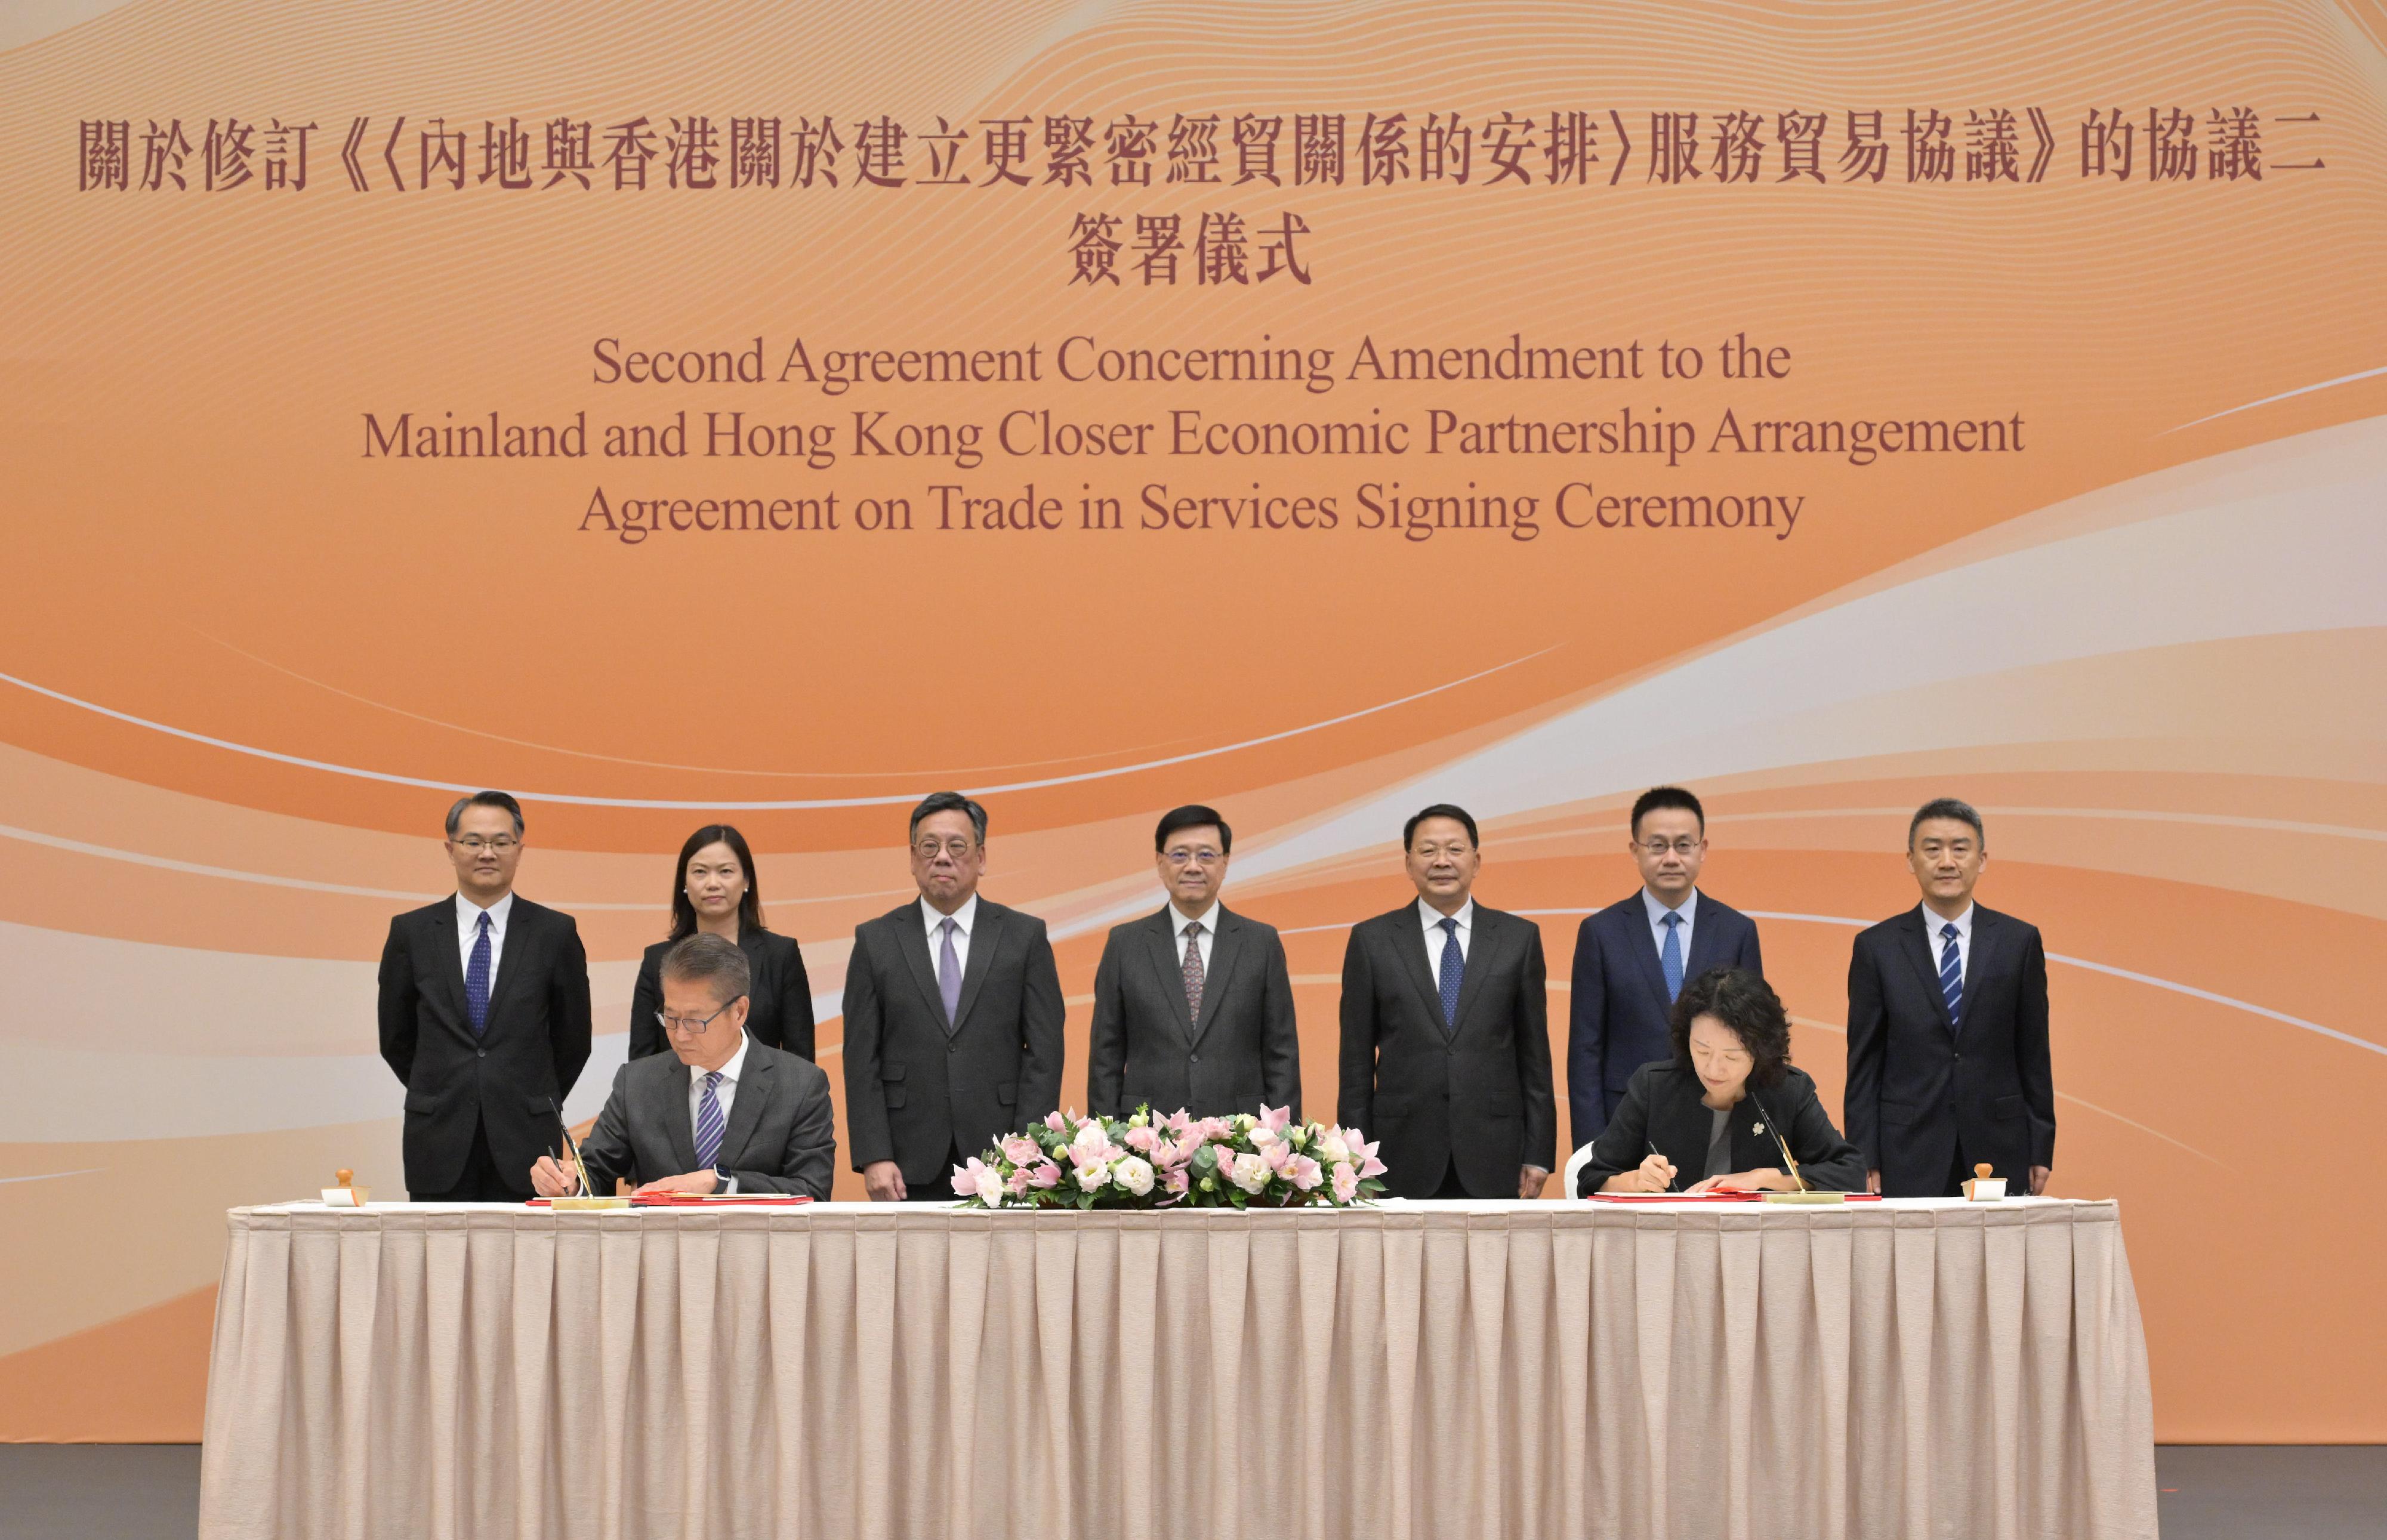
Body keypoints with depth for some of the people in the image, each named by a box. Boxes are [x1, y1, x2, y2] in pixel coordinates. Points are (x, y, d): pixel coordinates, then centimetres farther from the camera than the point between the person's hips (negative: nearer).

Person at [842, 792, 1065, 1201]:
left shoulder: (1025, 936, 5)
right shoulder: (875, 941, 7)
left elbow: (1044, 1052, 2)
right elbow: (862, 1060, 3)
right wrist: (873, 1158, -7)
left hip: (1001, 1162, 0)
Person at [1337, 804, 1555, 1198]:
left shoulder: (1519, 937, 6)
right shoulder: (1372, 940, 5)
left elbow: (1535, 1053, 7)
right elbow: (1356, 1061, 5)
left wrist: (1538, 1154, 3)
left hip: (1493, 1158, 1)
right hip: (1404, 1160, 0)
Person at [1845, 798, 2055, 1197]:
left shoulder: (2019, 941, 6)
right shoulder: (1877, 947, 3)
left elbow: (2034, 1056, 7)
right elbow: (1864, 1064, 3)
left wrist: (2041, 1150, 4)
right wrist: (1865, 1161, -3)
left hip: (1999, 1150, 1)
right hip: (1909, 1158, -1)